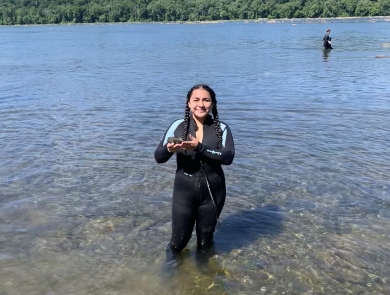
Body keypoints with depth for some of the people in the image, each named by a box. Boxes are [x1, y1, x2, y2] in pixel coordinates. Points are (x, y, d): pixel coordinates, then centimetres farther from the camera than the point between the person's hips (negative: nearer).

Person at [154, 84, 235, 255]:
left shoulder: (221, 128, -6)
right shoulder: (178, 126, -5)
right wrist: (169, 149, -30)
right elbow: (158, 157, -7)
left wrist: (199, 147, -30)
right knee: (180, 238, 8)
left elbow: (228, 157, -19)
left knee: (206, 238, 18)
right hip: (184, 191, 0)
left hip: (212, 192, 1)